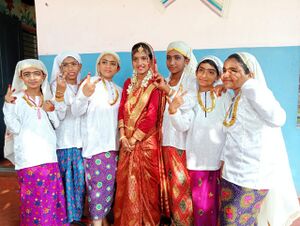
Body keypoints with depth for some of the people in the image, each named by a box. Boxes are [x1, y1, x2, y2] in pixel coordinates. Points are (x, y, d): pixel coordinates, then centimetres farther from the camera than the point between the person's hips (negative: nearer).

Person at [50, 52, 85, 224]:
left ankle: (77, 214, 24)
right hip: (64, 140, -4)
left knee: (80, 176, 7)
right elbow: (59, 115, -15)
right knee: (66, 178, 0)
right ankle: (65, 216, 18)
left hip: (81, 139, 4)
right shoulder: (57, 85, -3)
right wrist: (60, 92, -27)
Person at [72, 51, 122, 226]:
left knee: (109, 182, 11)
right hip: (96, 143, -6)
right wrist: (84, 95, -32)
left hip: (113, 143, 6)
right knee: (99, 182, -5)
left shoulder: (119, 90, 13)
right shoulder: (90, 83, -5)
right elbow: (76, 111, -14)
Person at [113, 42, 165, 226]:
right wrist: (123, 137, -5)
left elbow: (152, 115, -13)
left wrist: (134, 138, -11)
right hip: (128, 142, 5)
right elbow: (122, 111, 6)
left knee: (146, 184, 6)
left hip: (146, 141, -5)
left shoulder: (155, 84, -6)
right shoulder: (128, 83, 10)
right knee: (126, 183, 12)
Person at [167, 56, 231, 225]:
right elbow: (183, 126, -7)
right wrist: (173, 109, -25)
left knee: (216, 203, 10)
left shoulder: (225, 97, 3)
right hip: (198, 160, 0)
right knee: (200, 204, 7)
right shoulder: (190, 98, 4)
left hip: (220, 161, 0)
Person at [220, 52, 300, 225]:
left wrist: (248, 84, -28)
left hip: (249, 176, -9)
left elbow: (277, 118, -36)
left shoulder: (253, 92, -19)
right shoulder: (236, 98, 10)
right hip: (235, 172, 9)